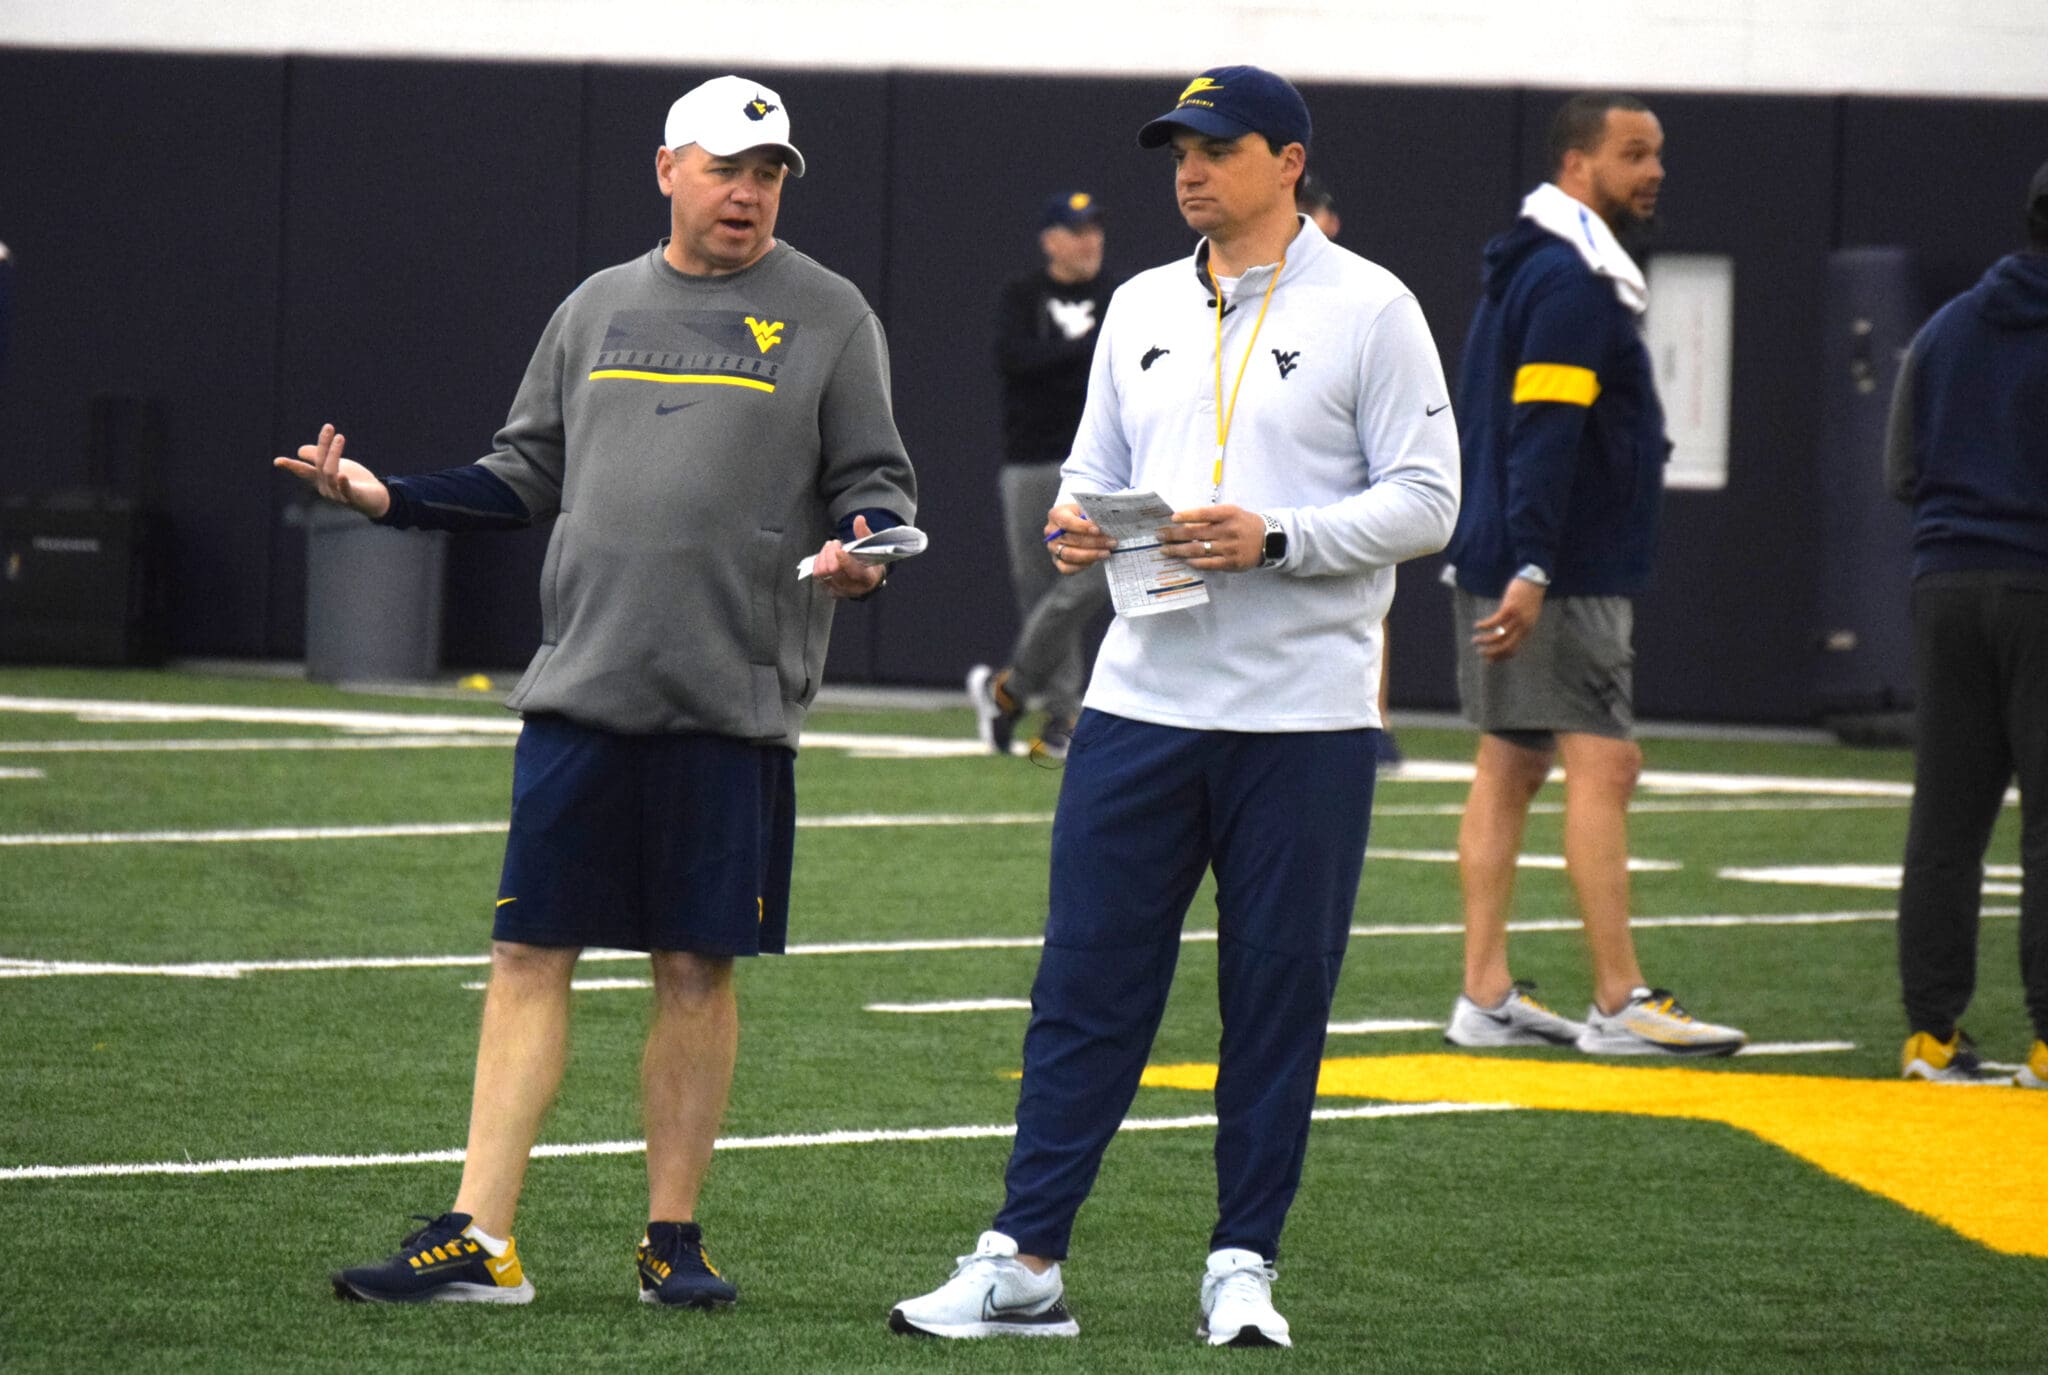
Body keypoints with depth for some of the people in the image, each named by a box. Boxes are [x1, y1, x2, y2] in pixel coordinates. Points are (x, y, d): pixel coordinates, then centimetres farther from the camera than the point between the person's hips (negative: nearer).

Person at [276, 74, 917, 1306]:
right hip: (582, 692, 3)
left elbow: (877, 481, 3)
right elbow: (530, 476, 18)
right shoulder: (599, 307, 14)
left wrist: (859, 546, -19)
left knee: (698, 967, 2)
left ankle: (673, 1237, 12)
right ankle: (480, 1239, -1)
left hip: (733, 699, -3)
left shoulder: (827, 315, 4)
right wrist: (385, 497, 6)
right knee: (531, 952, -1)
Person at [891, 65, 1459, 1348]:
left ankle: (1244, 1265, 10)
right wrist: (1074, 525, -2)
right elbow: (1096, 469, 21)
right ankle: (1026, 1261, 4)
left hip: (1304, 721, -4)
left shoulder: (1368, 307, -3)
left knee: (1279, 992, 2)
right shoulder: (1144, 308, 14)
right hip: (1142, 702, 4)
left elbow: (1426, 504, -6)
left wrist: (1274, 539, -19)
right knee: (1085, 979, 2)